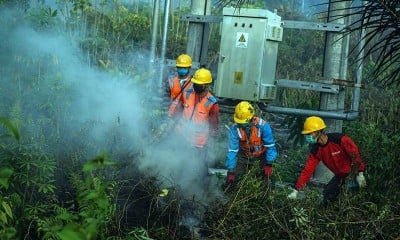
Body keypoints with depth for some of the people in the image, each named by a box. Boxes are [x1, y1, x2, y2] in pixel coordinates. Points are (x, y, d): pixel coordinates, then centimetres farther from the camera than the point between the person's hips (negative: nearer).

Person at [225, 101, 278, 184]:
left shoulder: (263, 126, -34)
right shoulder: (234, 129, -30)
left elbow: (270, 146, -22)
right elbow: (232, 150, -26)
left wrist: (269, 164, -22)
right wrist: (231, 171, -27)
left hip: (261, 154, -1)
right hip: (244, 157, 1)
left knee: (267, 175, -4)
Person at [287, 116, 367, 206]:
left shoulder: (340, 139, -29)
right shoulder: (315, 150, -10)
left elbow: (355, 154, -23)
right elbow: (307, 170, -10)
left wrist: (360, 174, -24)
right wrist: (296, 190, -14)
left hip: (354, 171, -5)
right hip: (340, 175, 5)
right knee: (327, 194, 5)